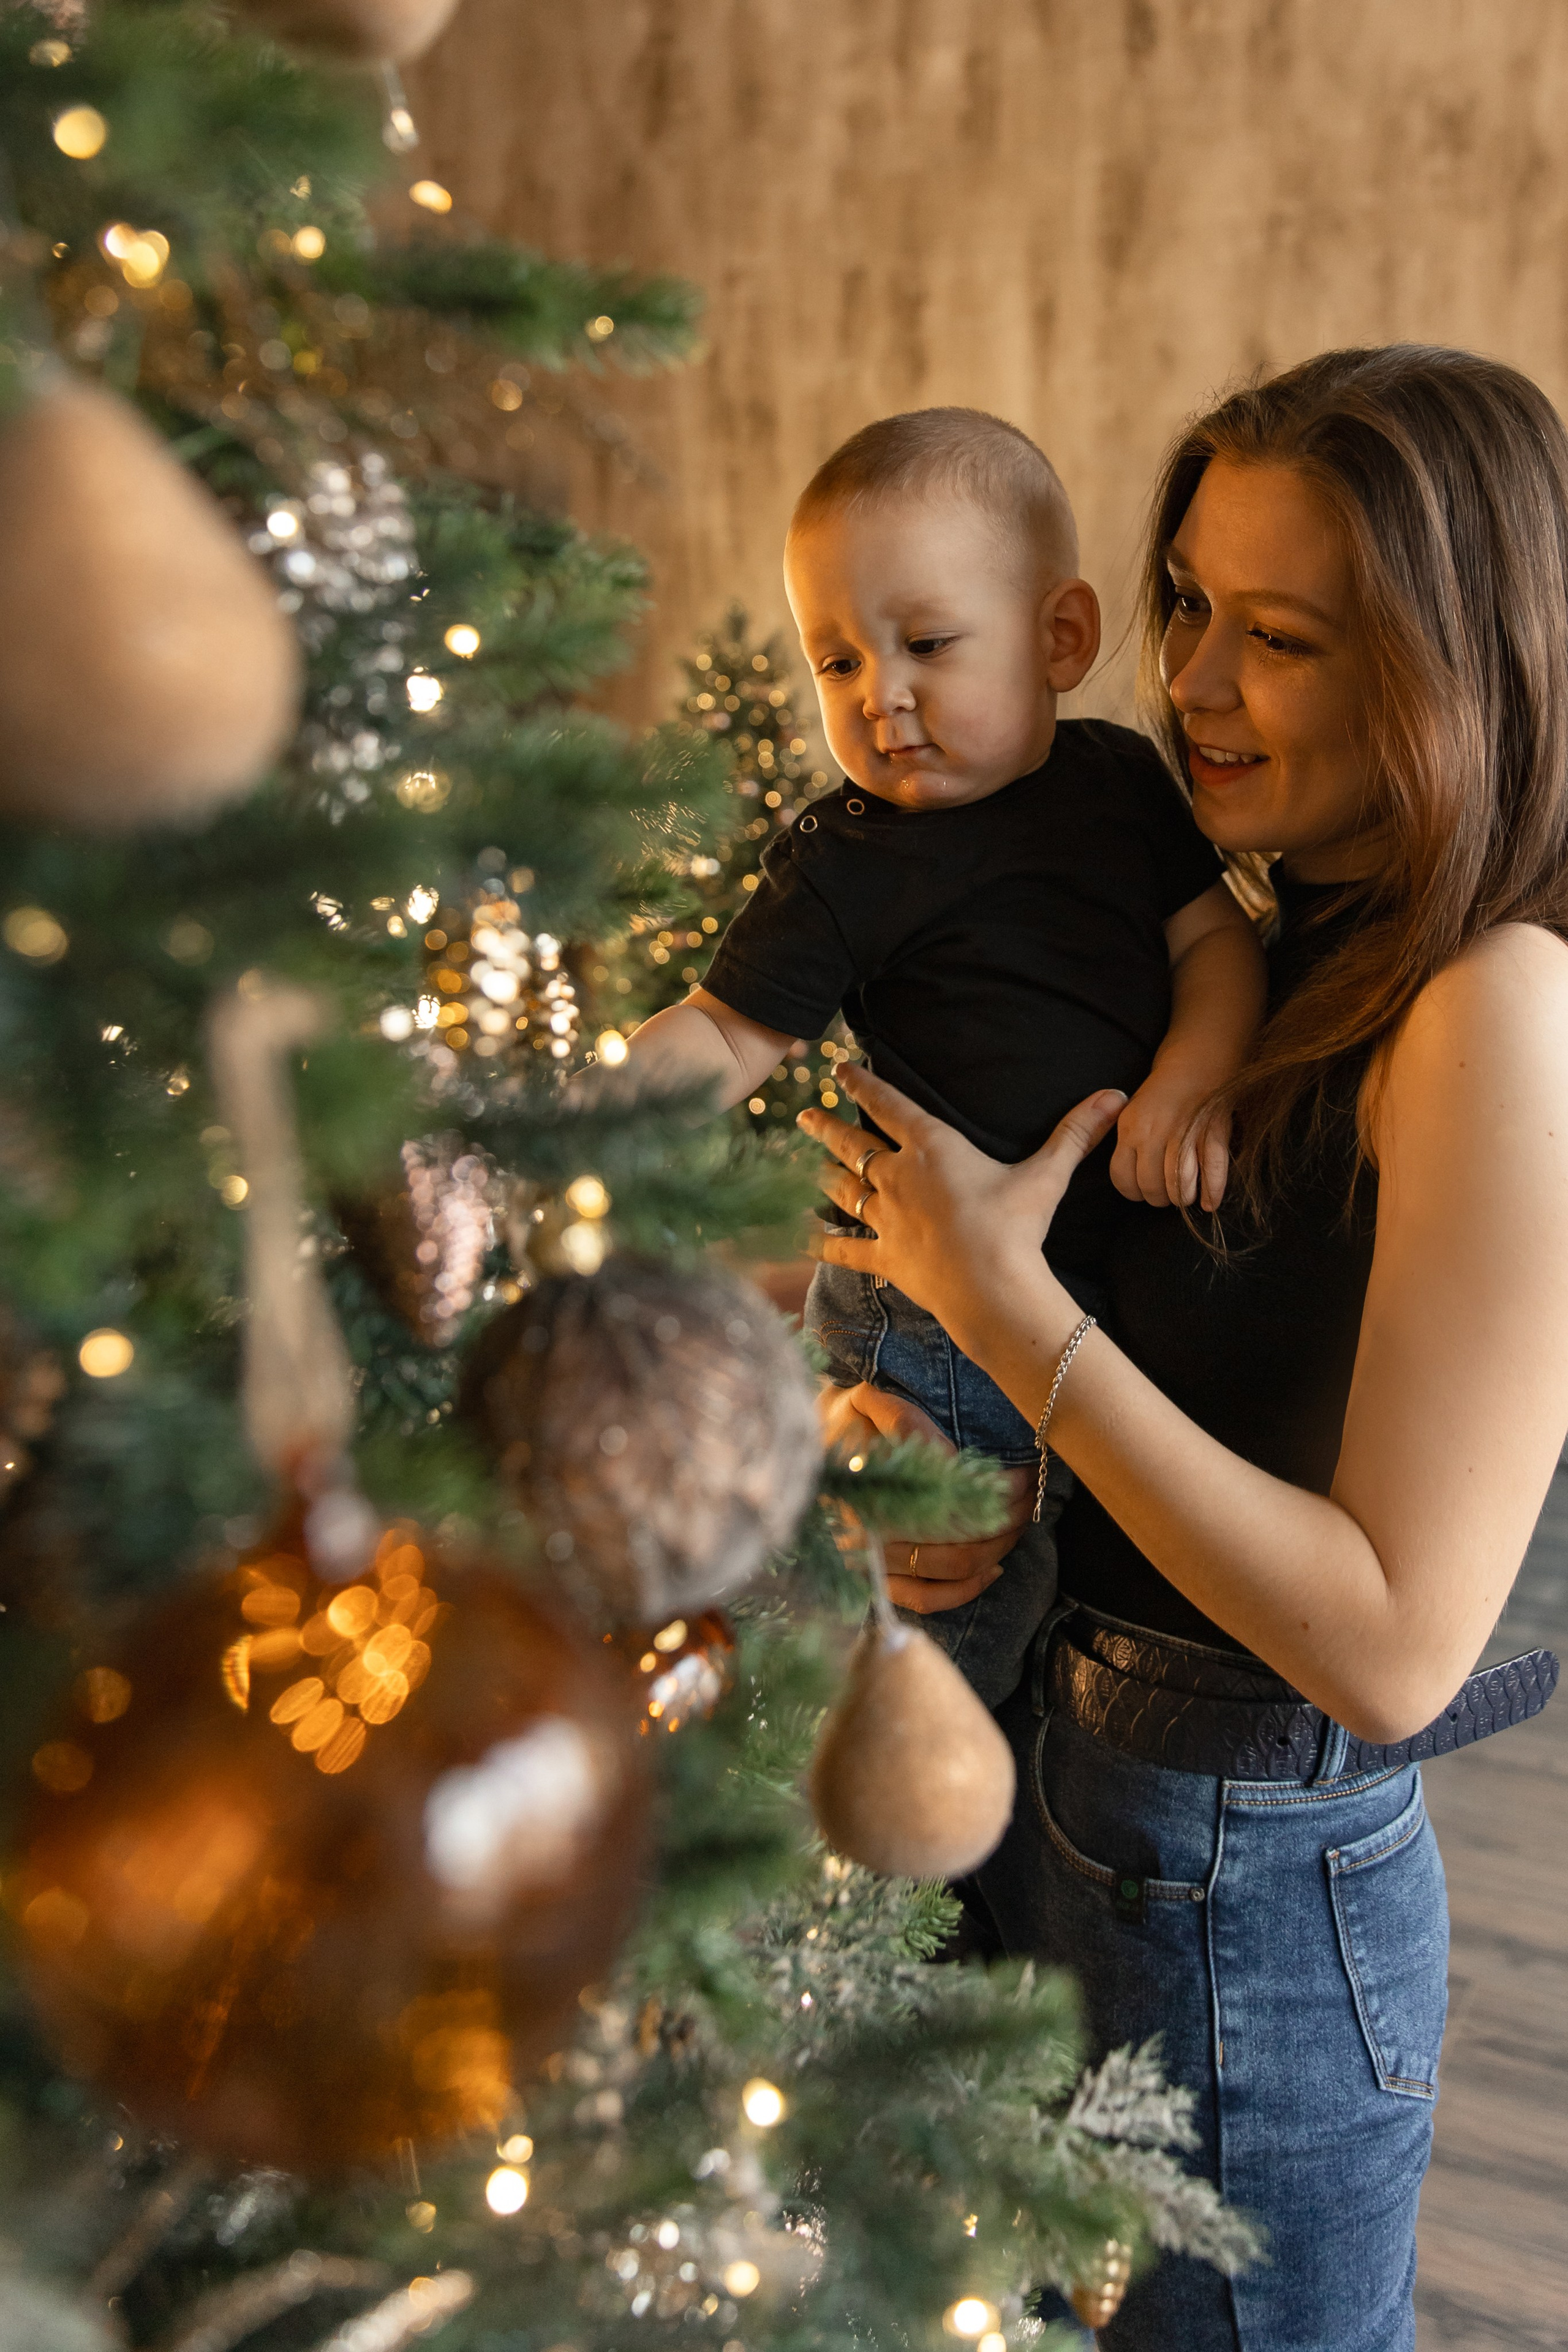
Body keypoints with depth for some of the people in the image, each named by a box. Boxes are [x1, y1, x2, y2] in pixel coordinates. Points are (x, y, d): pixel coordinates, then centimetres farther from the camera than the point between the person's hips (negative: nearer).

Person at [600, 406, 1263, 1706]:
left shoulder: (1121, 778, 3)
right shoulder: (847, 864, -10)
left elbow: (1217, 932, 5)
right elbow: (721, 1037, -7)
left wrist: (1192, 1078, -14)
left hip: (1118, 1279, 5)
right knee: (948, 1624, 0)